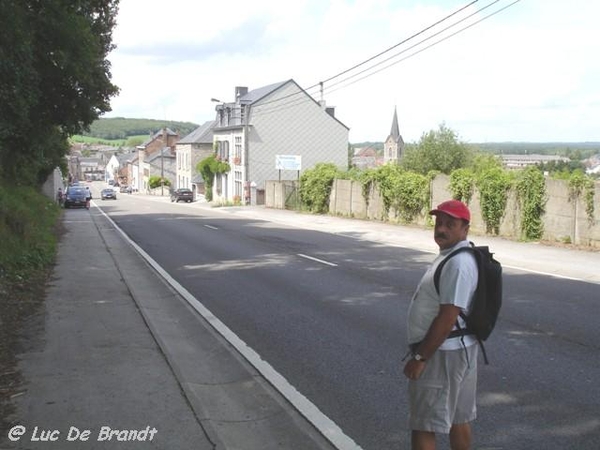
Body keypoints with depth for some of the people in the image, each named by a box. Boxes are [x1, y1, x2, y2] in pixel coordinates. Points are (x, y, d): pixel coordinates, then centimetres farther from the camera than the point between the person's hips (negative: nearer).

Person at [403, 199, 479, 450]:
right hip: (457, 350, 10)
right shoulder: (451, 255, 11)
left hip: (441, 354, -10)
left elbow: (447, 318, -26)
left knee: (423, 428, -2)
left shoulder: (458, 264, -23)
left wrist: (419, 357, -21)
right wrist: (422, 353, 20)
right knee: (458, 419, 18)